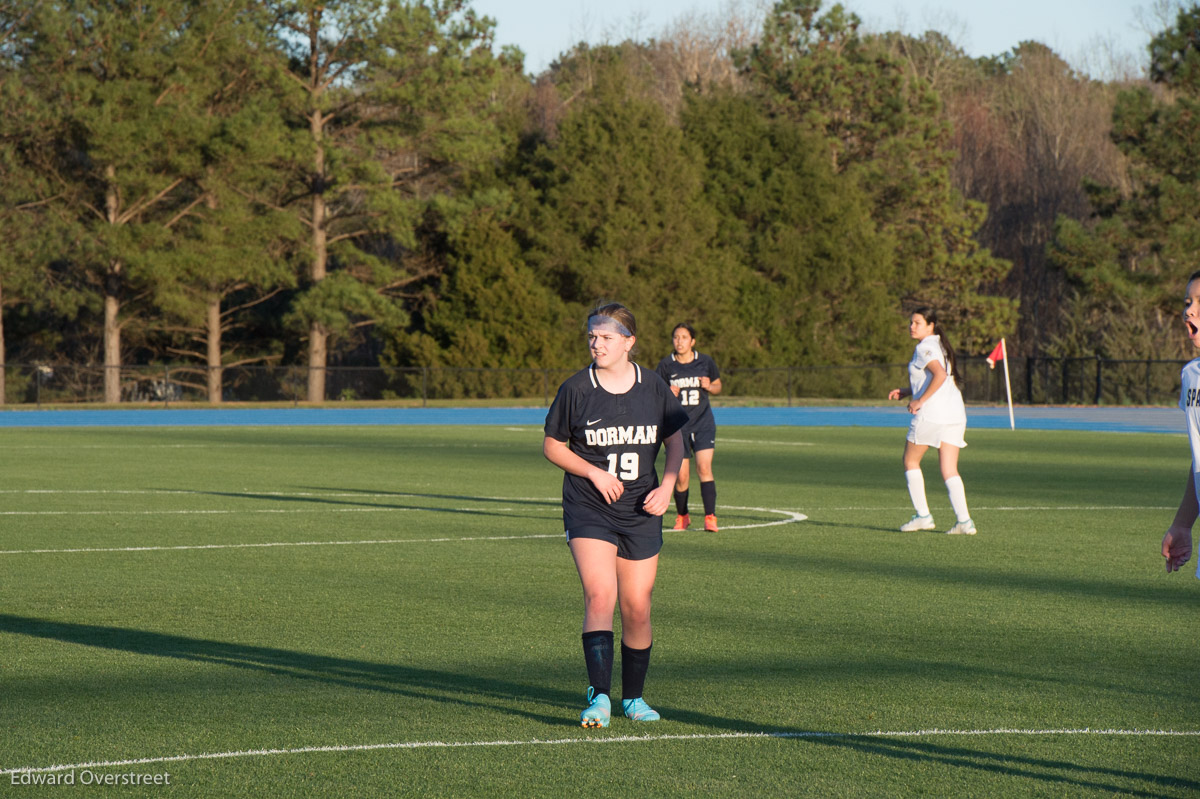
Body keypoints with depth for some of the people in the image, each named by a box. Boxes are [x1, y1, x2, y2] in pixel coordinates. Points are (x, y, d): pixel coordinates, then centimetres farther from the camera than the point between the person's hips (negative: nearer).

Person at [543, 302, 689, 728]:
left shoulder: (653, 388, 2)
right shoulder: (576, 389, -4)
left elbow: (675, 442, 12)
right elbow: (552, 446, 4)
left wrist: (667, 486, -4)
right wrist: (594, 473, -10)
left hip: (641, 512, 2)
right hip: (589, 510, -2)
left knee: (637, 609, 6)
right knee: (599, 595, -20)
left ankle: (633, 697, 24)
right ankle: (599, 697, -24)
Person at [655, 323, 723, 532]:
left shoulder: (705, 362, 2)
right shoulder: (666, 365, -1)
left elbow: (718, 386, 16)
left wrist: (709, 386, -7)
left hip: (703, 423, 0)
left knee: (704, 468, -17)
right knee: (681, 477, 0)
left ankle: (710, 517, -16)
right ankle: (682, 516, 23)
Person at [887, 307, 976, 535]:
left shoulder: (924, 348, -8)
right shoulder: (940, 346, 20)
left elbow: (940, 375, -25)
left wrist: (920, 401, -18)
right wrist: (905, 392, 21)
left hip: (931, 414, -8)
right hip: (955, 414, 8)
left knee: (911, 461, 10)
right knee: (949, 471, 4)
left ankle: (923, 515, 6)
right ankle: (964, 520, -9)